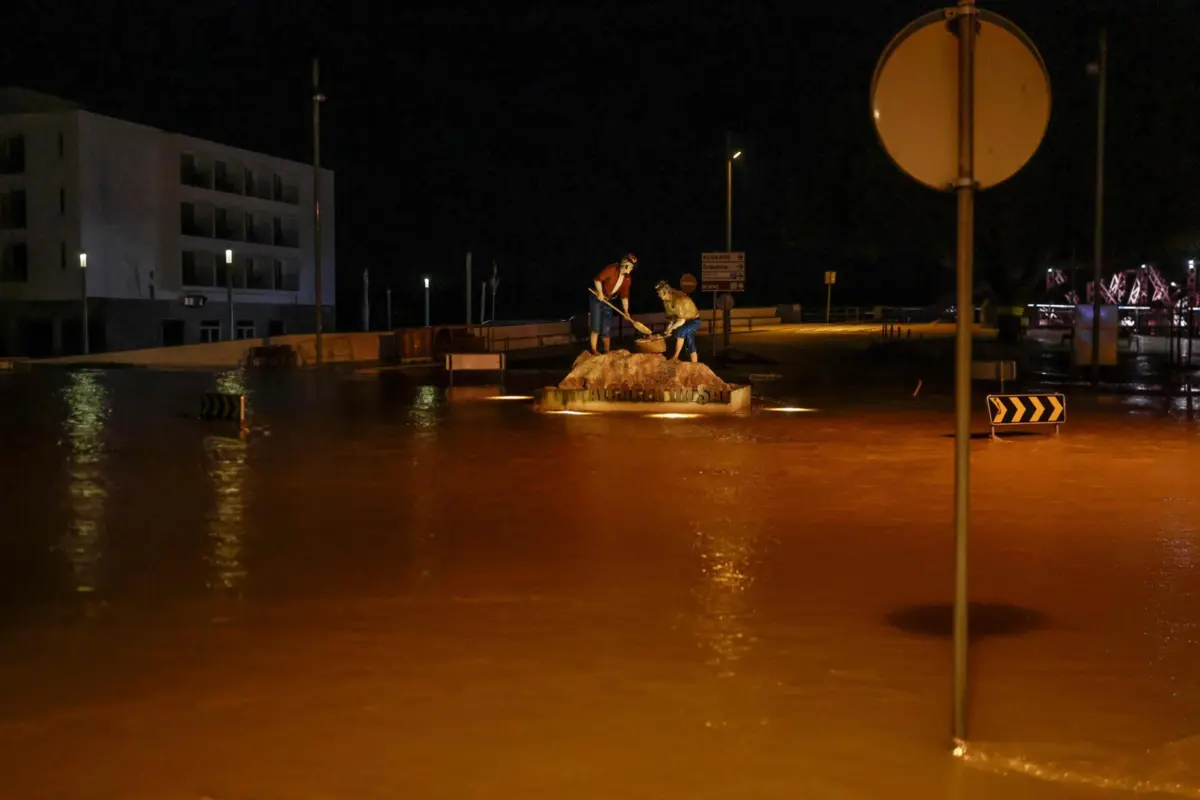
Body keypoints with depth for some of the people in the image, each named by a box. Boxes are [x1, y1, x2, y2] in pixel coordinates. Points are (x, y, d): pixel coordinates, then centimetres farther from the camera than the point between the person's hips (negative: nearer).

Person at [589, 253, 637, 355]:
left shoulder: (627, 279, -1)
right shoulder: (611, 269, -20)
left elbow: (624, 295, 2)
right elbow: (597, 279, -18)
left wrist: (626, 310, -6)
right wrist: (600, 292, -26)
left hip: (608, 301, 6)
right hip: (597, 298, -6)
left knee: (607, 327, 8)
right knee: (596, 326, -8)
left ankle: (607, 350, 18)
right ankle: (594, 350, -5)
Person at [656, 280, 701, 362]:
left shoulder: (678, 300, -32)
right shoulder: (666, 301, -5)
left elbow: (682, 320, -32)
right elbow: (671, 316, 6)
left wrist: (671, 329, -31)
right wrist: (668, 329, -7)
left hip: (694, 321, -9)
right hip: (684, 322, 9)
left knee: (680, 331, -34)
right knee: (690, 347, 8)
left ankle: (675, 357, -28)